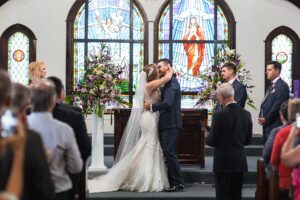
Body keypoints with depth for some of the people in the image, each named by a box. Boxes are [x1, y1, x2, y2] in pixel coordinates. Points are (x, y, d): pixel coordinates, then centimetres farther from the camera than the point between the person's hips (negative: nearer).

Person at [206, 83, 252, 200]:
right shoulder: (246, 114, 1)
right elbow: (248, 140, 7)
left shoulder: (219, 115, -16)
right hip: (240, 162, 5)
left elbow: (212, 141, -12)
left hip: (223, 162, -5)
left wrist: (208, 138, 9)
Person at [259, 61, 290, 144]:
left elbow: (277, 106, -18)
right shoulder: (271, 86, 19)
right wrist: (261, 117, 3)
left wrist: (266, 120, -13)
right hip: (267, 125, 9)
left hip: (275, 125, -9)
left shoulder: (282, 86, -11)